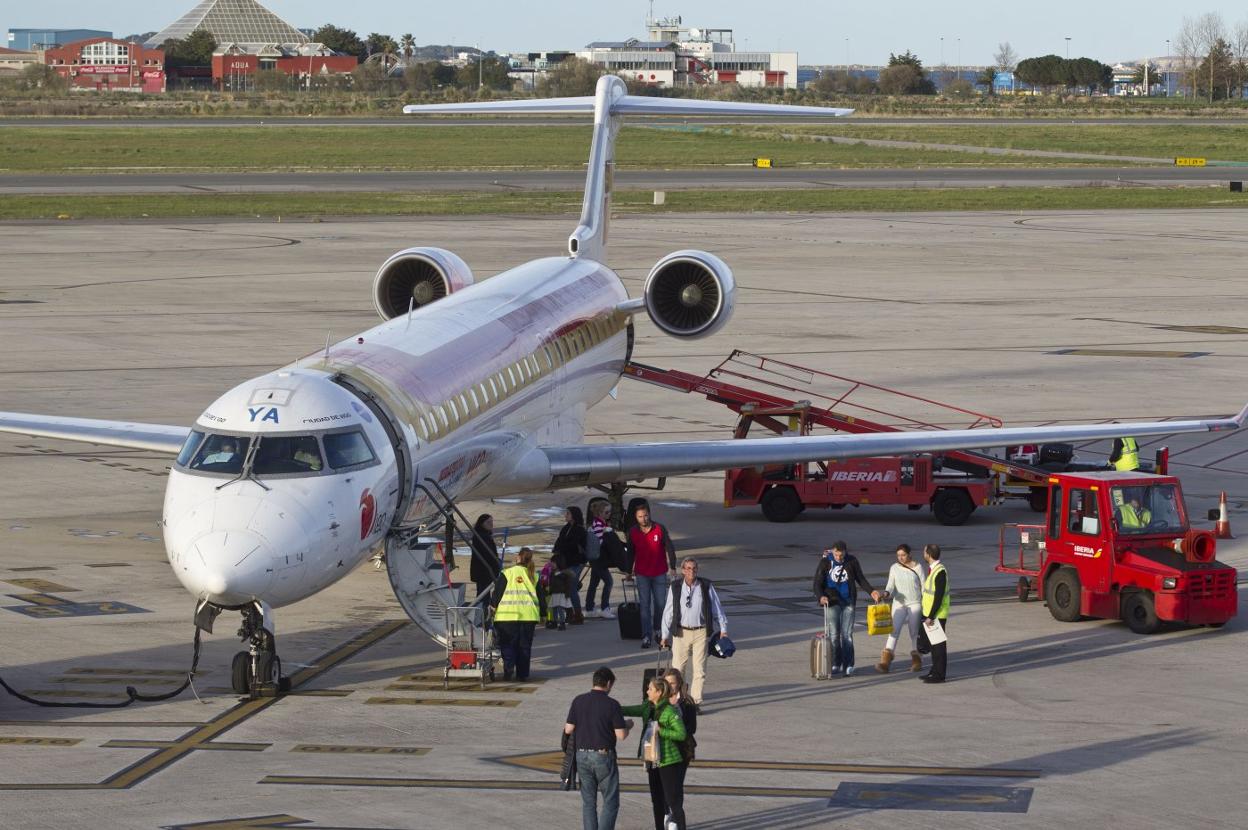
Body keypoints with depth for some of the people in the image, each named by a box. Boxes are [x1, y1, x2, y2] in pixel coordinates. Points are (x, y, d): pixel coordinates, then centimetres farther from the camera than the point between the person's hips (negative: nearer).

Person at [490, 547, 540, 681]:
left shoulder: (507, 574, -3)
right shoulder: (534, 577, 8)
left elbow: (497, 594, -2)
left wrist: (493, 606, 16)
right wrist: (542, 614, 26)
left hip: (508, 615, -3)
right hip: (528, 615, 3)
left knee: (507, 643, 7)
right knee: (524, 645, 10)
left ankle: (508, 666, -15)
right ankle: (522, 673, 9)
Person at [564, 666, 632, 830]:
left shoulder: (578, 701, -1)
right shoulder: (611, 704, -12)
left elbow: (568, 729, 1)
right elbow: (621, 735, -11)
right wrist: (627, 725, 10)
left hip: (582, 755, 4)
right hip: (603, 756, -4)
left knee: (588, 802, 12)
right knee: (610, 802, 4)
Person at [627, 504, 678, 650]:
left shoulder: (660, 529, -7)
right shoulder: (633, 532, -1)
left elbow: (670, 548, -1)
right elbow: (630, 552, 11)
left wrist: (672, 567, -3)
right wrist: (629, 571, 15)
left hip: (659, 573, 0)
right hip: (642, 574, 0)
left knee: (660, 604, 7)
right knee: (645, 605, -4)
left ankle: (658, 630, 29)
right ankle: (646, 636, -5)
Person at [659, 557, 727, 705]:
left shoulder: (706, 586, 0)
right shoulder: (675, 587, 0)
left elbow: (717, 608, 7)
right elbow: (668, 612, 6)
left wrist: (723, 629, 6)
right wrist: (665, 635, 7)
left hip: (701, 633, 0)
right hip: (681, 632, 0)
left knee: (699, 668, -1)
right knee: (677, 667, 2)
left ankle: (695, 700, 7)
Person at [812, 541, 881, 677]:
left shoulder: (852, 561, 2)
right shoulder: (825, 562, -3)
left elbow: (860, 579, 12)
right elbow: (818, 583, -4)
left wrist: (871, 591, -1)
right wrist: (821, 596, -22)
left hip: (848, 602, 1)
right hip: (832, 602, -1)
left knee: (847, 634, 0)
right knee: (833, 634, -2)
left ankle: (848, 665, 4)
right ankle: (835, 664, 6)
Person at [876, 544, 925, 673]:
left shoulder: (918, 567, -3)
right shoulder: (894, 568, 2)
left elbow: (923, 586, 0)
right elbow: (891, 585, -3)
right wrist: (886, 593, -24)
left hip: (915, 603, -1)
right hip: (899, 603, 1)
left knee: (914, 632, 2)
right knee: (894, 630, -12)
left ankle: (916, 661, 17)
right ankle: (885, 662, -19)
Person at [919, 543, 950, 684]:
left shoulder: (940, 572, -20)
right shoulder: (932, 569, 11)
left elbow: (939, 597, -23)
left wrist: (931, 617, -22)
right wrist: (927, 615, 19)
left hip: (937, 615, -10)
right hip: (930, 614, 10)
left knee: (939, 644, -3)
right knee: (933, 644, 16)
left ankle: (939, 675, 1)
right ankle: (935, 671, 24)